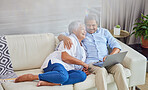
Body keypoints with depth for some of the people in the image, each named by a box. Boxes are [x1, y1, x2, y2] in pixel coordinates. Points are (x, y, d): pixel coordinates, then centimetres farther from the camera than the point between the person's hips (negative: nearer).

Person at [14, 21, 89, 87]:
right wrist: (82, 63, -6)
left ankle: (49, 83, -36)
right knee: (63, 76, -42)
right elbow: (64, 57, -14)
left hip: (68, 70, 7)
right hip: (56, 63, -7)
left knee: (82, 75, -26)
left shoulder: (81, 47, 32)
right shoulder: (70, 39, 3)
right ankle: (31, 77, -25)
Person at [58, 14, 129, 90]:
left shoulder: (104, 32, 22)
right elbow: (60, 36, 10)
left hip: (105, 61, 3)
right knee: (101, 71, -36)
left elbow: (116, 46, 14)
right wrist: (65, 37, -17)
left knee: (119, 67, -30)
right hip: (91, 62, -2)